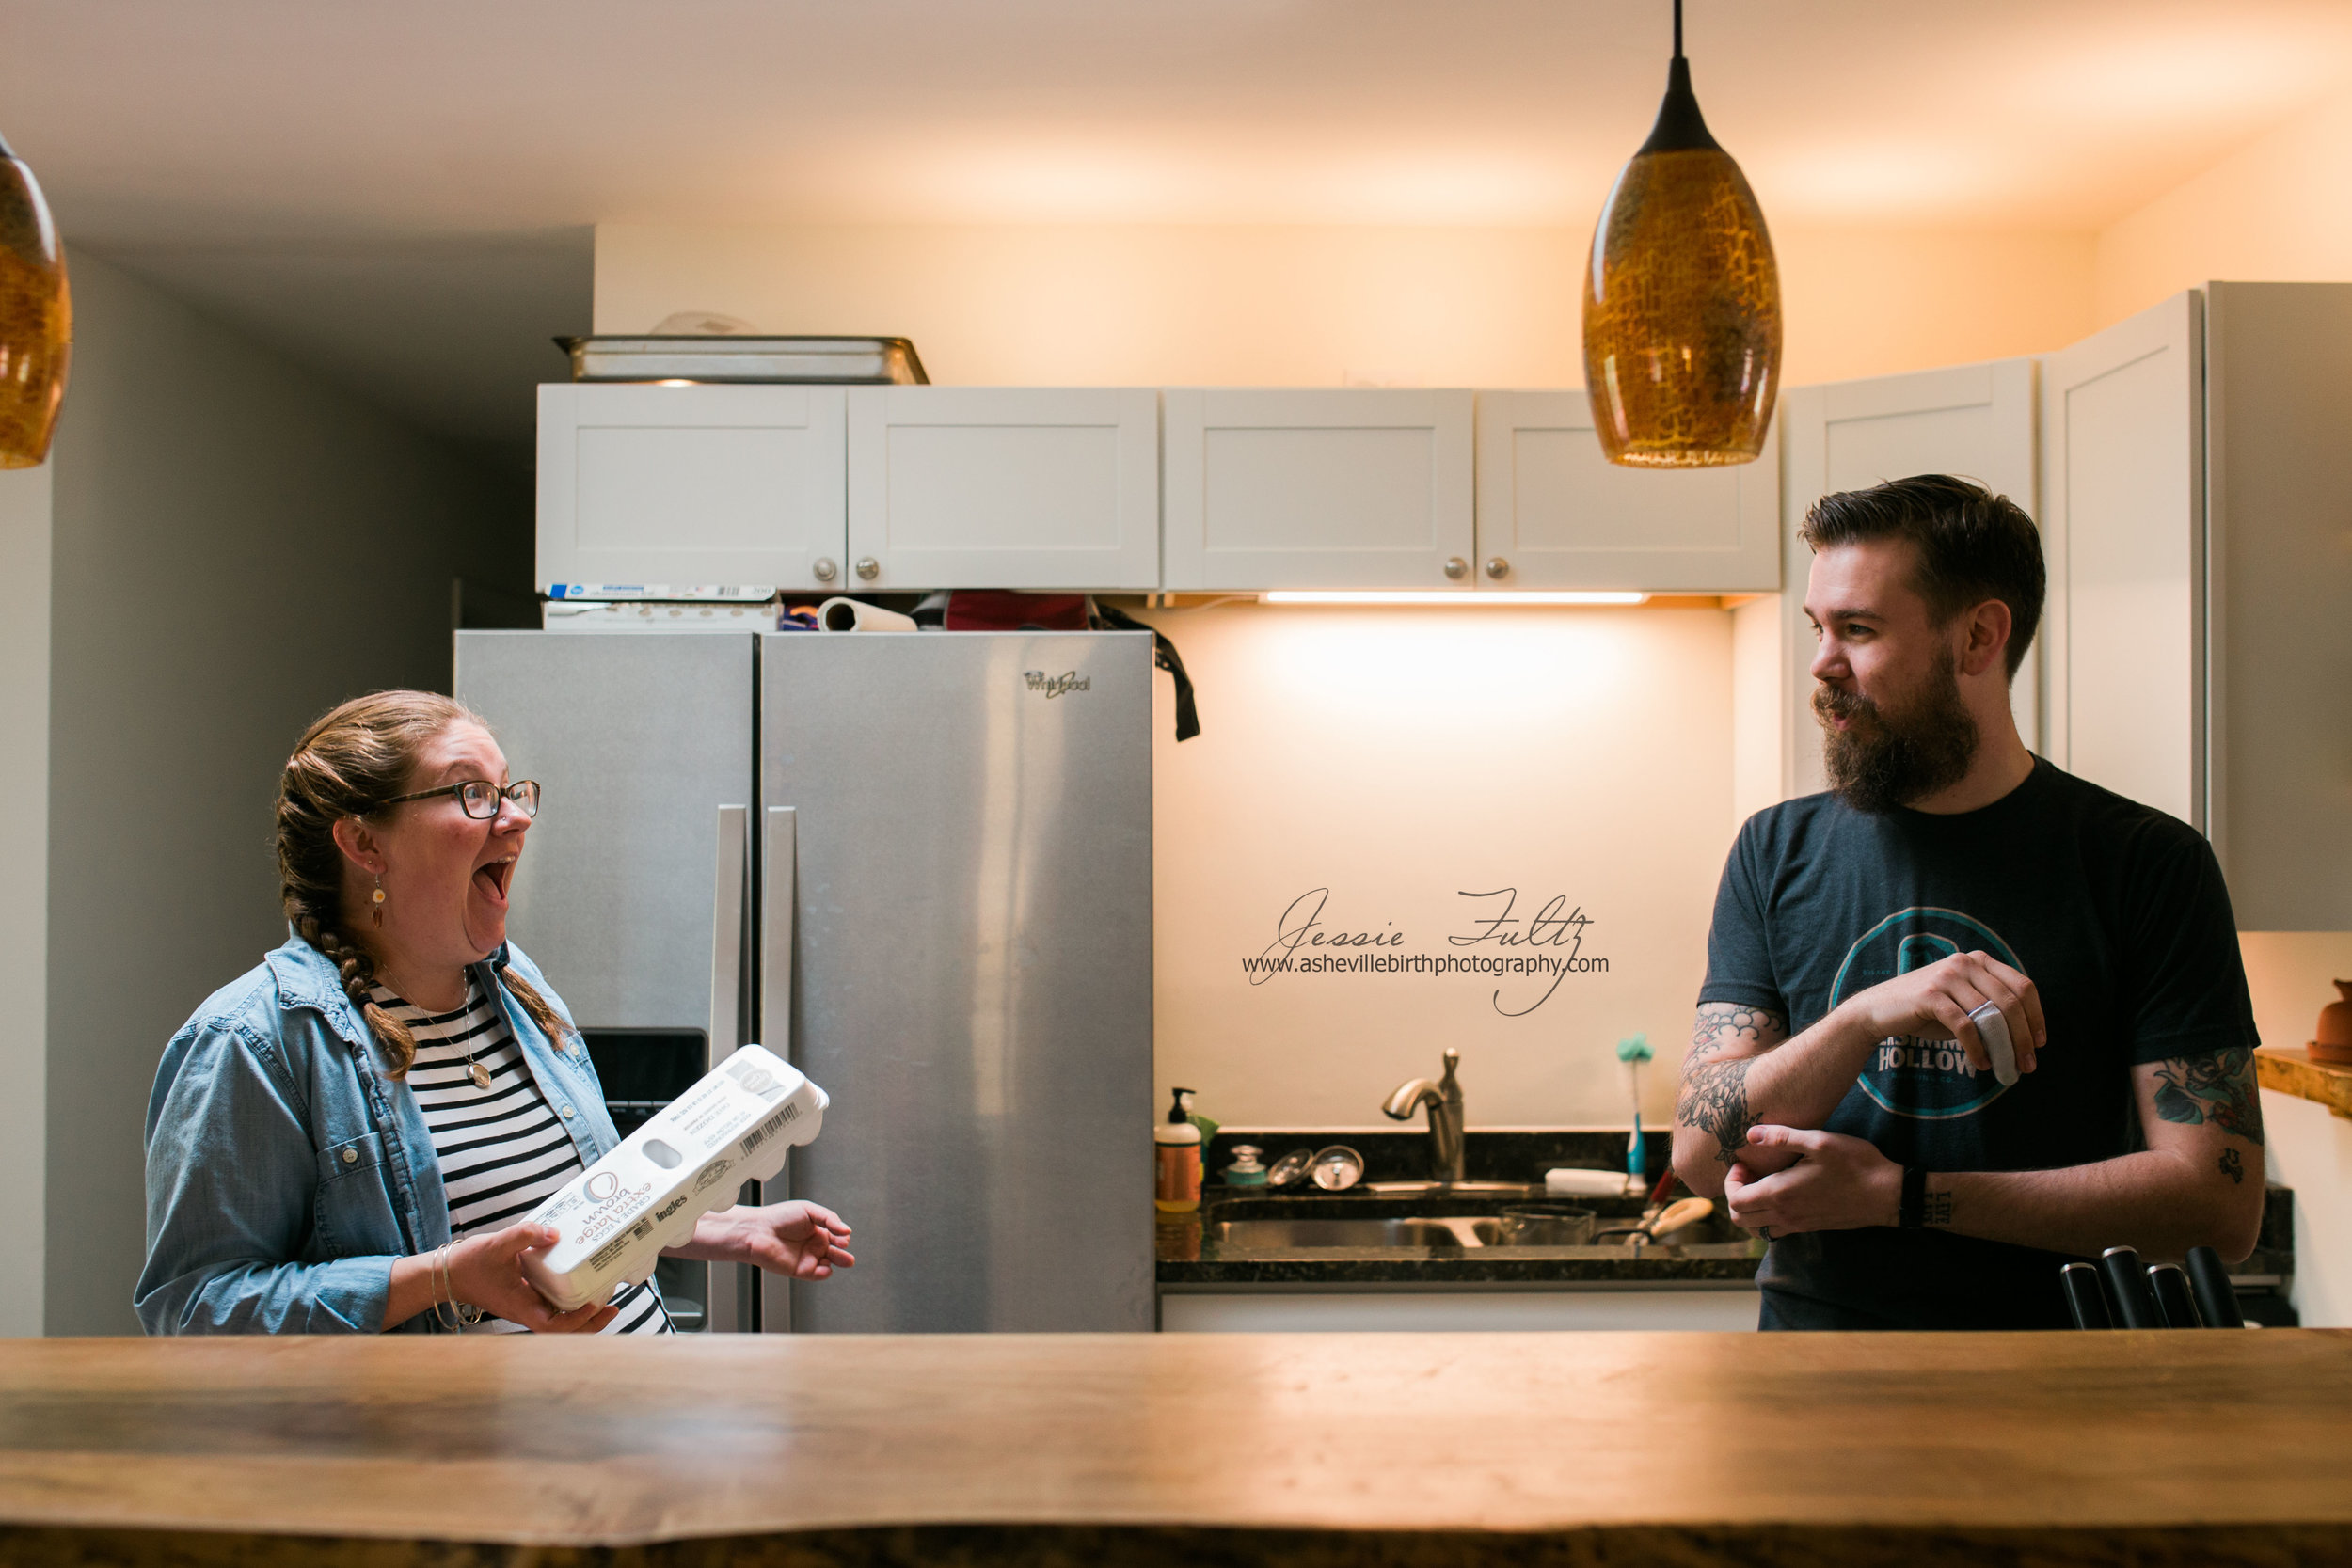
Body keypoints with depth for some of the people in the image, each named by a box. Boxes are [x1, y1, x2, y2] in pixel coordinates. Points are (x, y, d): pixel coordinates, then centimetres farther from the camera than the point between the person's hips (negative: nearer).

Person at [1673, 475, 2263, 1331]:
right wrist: (1865, 1015, -19)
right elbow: (1701, 1157, -2)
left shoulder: (2147, 865, -1)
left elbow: (2219, 1204, -7)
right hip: (1814, 1365, 0)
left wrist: (1896, 1192, -12)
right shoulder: (1776, 851, 6)